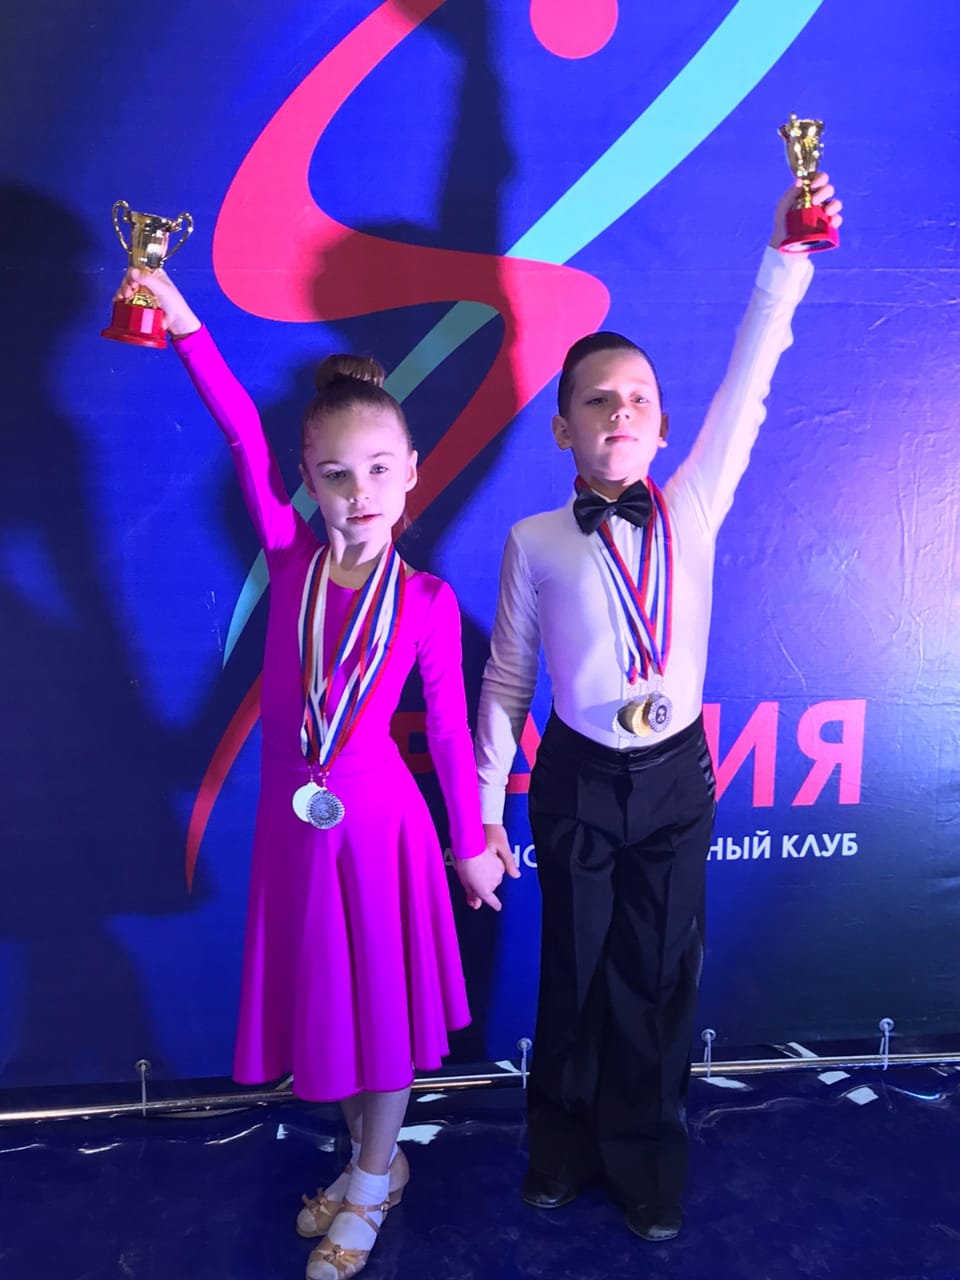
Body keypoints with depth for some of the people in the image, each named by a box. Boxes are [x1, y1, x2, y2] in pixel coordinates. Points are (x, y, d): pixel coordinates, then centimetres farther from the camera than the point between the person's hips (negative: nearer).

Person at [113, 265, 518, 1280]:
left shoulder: (427, 602, -12)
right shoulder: (291, 556, -7)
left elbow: (449, 728, -4)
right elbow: (244, 439, -18)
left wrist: (471, 845, 3)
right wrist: (181, 321, -26)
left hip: (377, 820, -3)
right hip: (294, 818, 3)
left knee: (381, 999, 13)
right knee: (323, 997, 18)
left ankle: (370, 1188, 37)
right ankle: (369, 1162, 43)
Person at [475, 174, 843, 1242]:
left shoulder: (692, 512, -3)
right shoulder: (534, 543, -7)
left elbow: (746, 391, -9)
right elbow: (506, 678, -1)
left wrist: (785, 258, -15)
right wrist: (486, 804, 0)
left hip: (676, 776, 1)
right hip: (577, 781, -1)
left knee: (662, 974, 12)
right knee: (575, 971, 14)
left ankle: (645, 1161, 35)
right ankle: (564, 1144, 38)